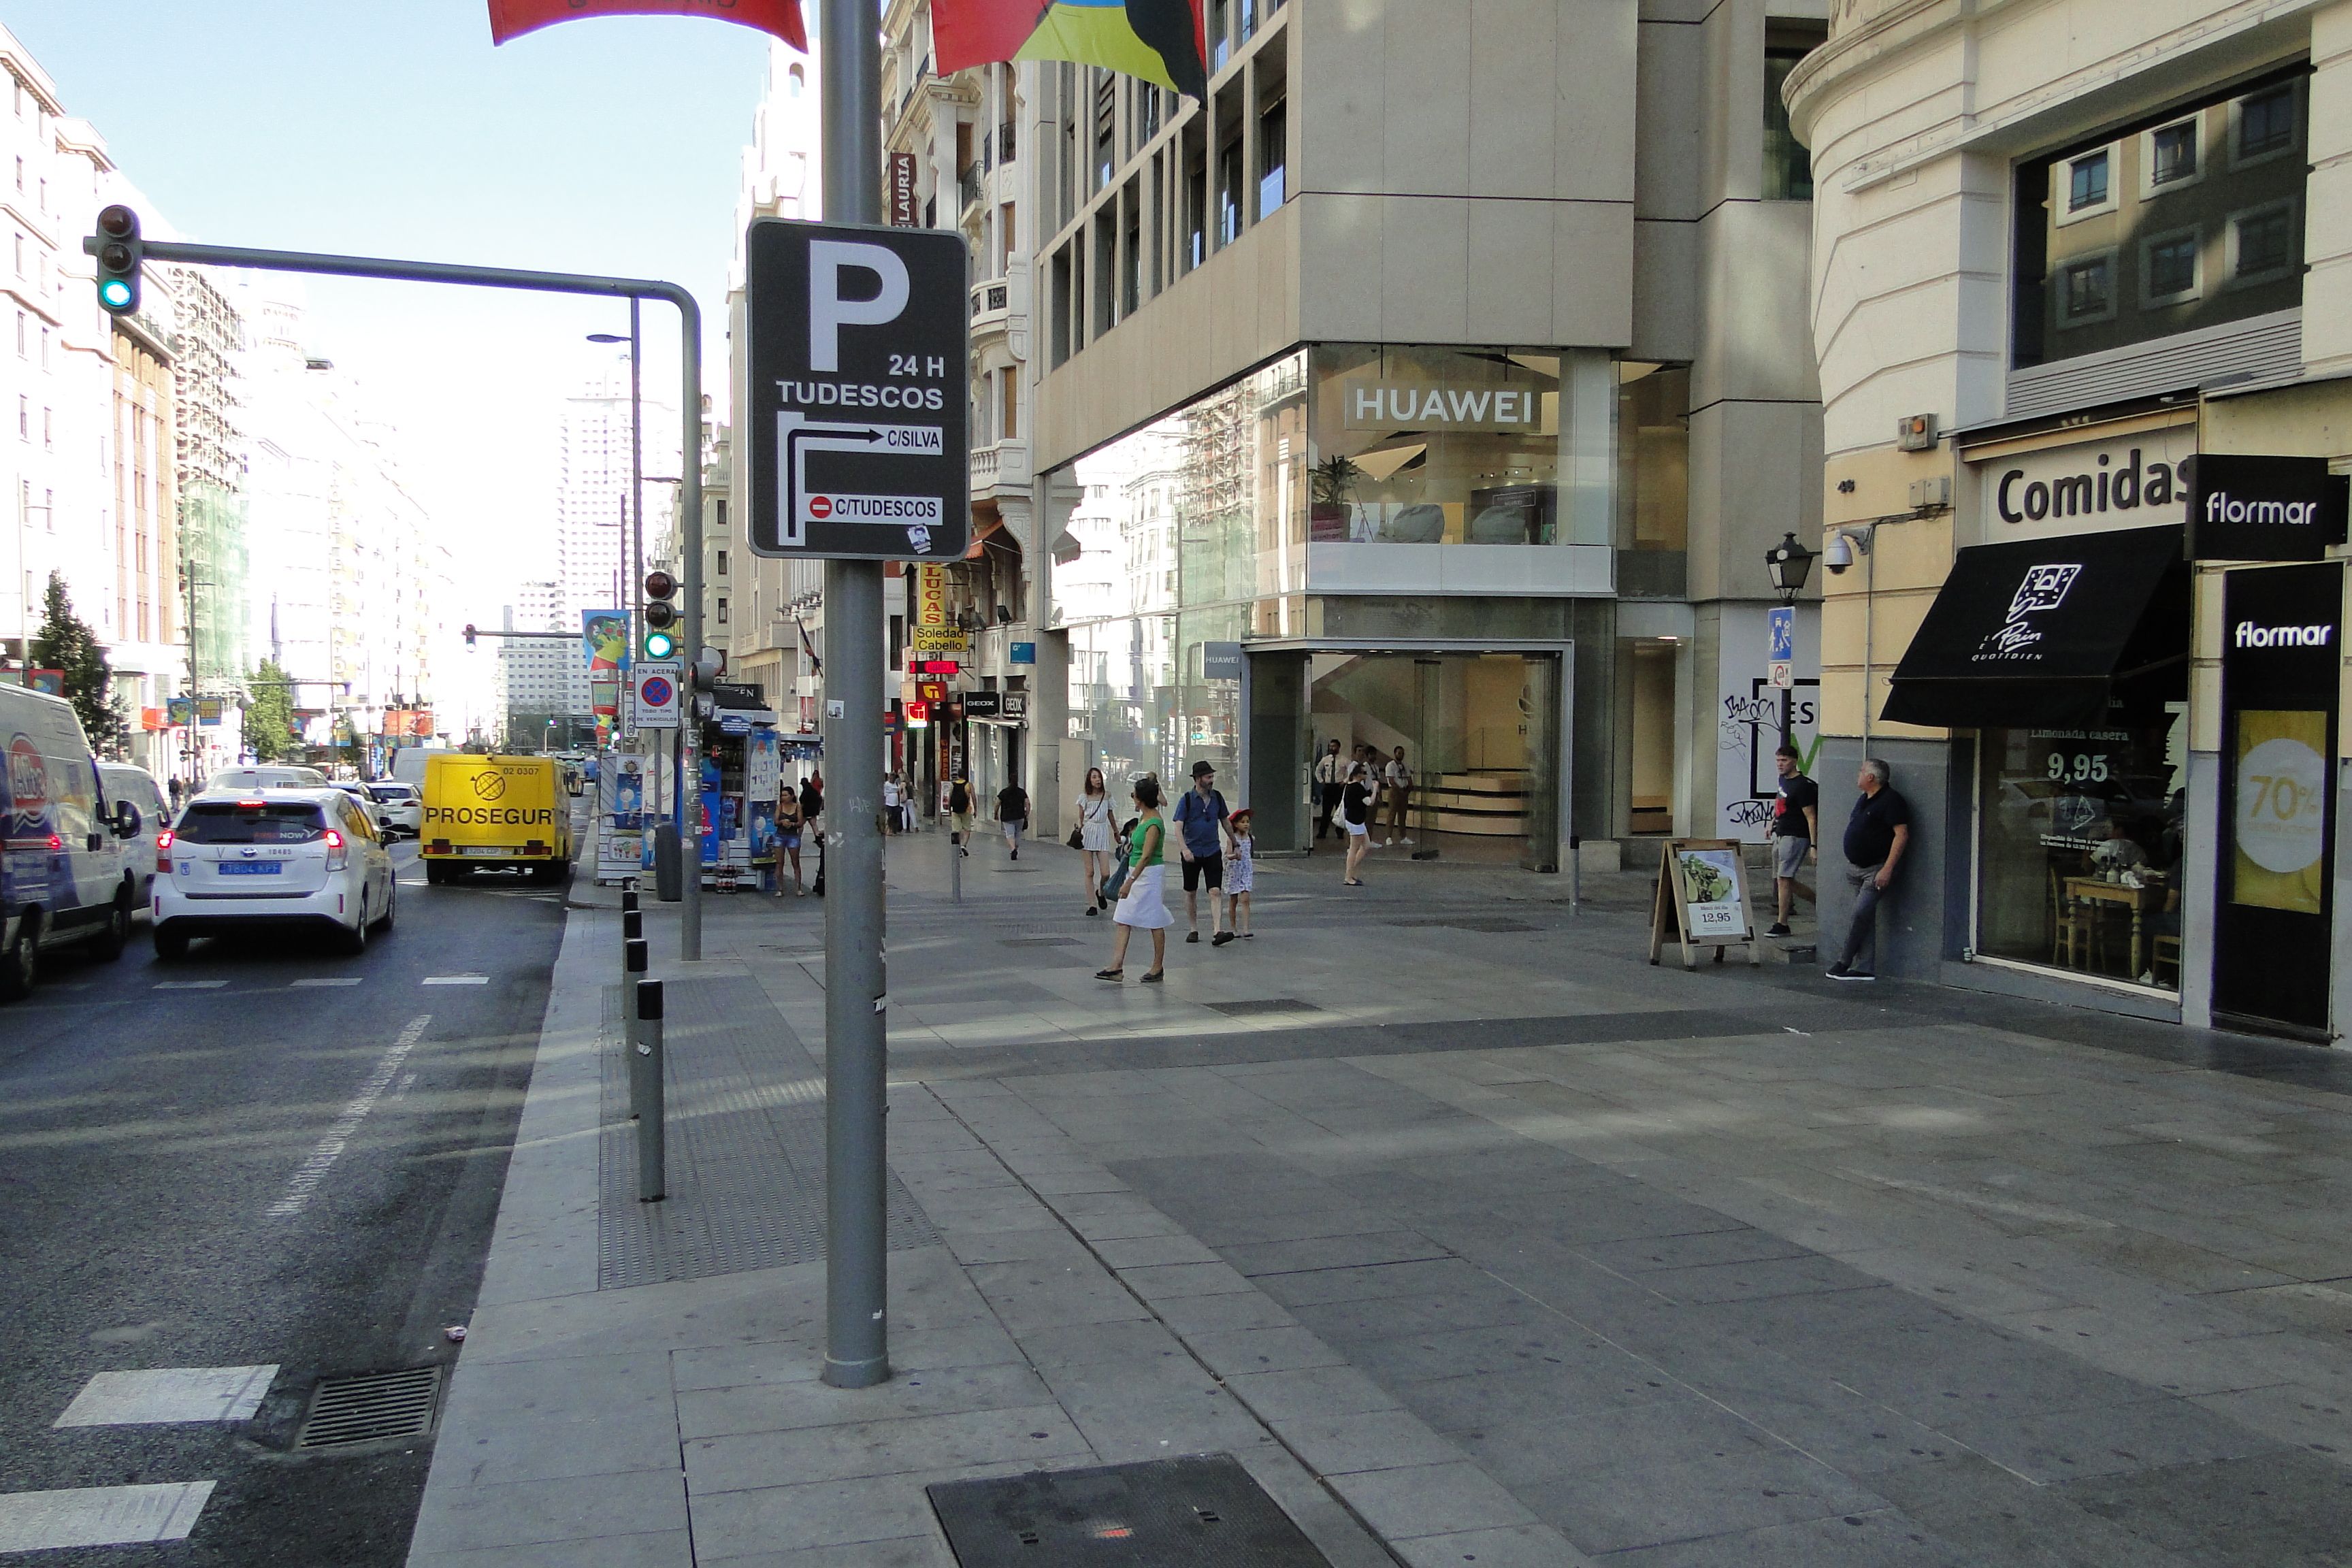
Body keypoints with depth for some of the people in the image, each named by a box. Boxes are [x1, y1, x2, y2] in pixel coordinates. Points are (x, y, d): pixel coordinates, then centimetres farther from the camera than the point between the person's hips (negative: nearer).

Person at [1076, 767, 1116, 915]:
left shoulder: (1107, 795, 6)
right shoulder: (1084, 796, 1)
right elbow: (1080, 817, 8)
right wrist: (1079, 827, -8)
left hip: (1102, 832, 1)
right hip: (1088, 832, -1)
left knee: (1106, 874, -7)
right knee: (1090, 872, 1)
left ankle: (1101, 893, 24)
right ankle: (1092, 905, 7)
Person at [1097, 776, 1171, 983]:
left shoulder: (1154, 824, -20)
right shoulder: (1143, 817, 9)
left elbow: (1146, 857, -25)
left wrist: (1130, 882, -28)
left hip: (1149, 874, -10)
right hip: (1136, 872, 10)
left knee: (1155, 922, 2)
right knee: (1123, 919, 5)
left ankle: (1158, 968, 13)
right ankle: (1117, 967, 4)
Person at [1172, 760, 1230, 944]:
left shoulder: (1217, 797, 5)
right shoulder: (1187, 799, -7)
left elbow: (1225, 821, 19)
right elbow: (1178, 827, -13)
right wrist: (1184, 849, -27)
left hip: (1213, 851, 2)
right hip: (1192, 852, -2)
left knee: (1215, 892, -10)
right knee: (1191, 893, 9)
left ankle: (1217, 931, -17)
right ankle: (1193, 930, 22)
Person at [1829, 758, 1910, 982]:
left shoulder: (1891, 801, -14)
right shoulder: (1865, 800, 15)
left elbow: (1902, 835, -20)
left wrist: (1887, 869, -24)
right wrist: (1850, 866, 21)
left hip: (1877, 869, -9)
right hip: (1857, 868, 9)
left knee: (1861, 914, -13)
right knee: (1865, 917, 8)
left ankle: (1844, 962, -7)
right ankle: (1865, 968, 10)